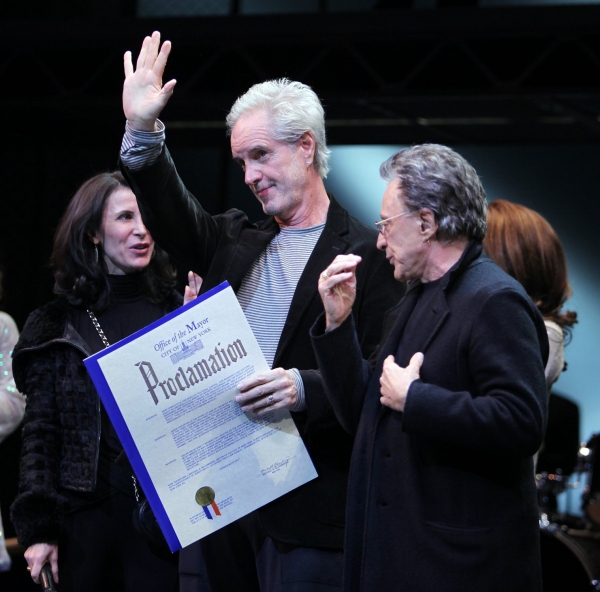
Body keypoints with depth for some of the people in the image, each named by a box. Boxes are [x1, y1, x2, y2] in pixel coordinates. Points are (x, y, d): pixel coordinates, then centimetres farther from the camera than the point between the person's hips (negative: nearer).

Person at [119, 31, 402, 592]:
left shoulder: (368, 255, -5)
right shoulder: (236, 241, 16)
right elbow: (174, 220, 0)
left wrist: (304, 387, -24)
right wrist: (142, 132, -11)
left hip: (303, 504, -6)